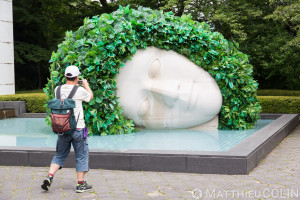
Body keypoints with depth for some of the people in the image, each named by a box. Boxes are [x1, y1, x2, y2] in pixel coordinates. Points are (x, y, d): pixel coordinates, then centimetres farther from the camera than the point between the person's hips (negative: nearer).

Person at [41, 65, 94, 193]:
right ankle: (81, 184, 12)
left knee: (60, 155, 18)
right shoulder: (80, 91, -12)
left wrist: (73, 85, 35)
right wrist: (86, 85, 27)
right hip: (77, 129, -4)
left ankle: (49, 177, 2)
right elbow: (90, 96, 10)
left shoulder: (58, 90, 0)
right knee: (81, 156, 8)